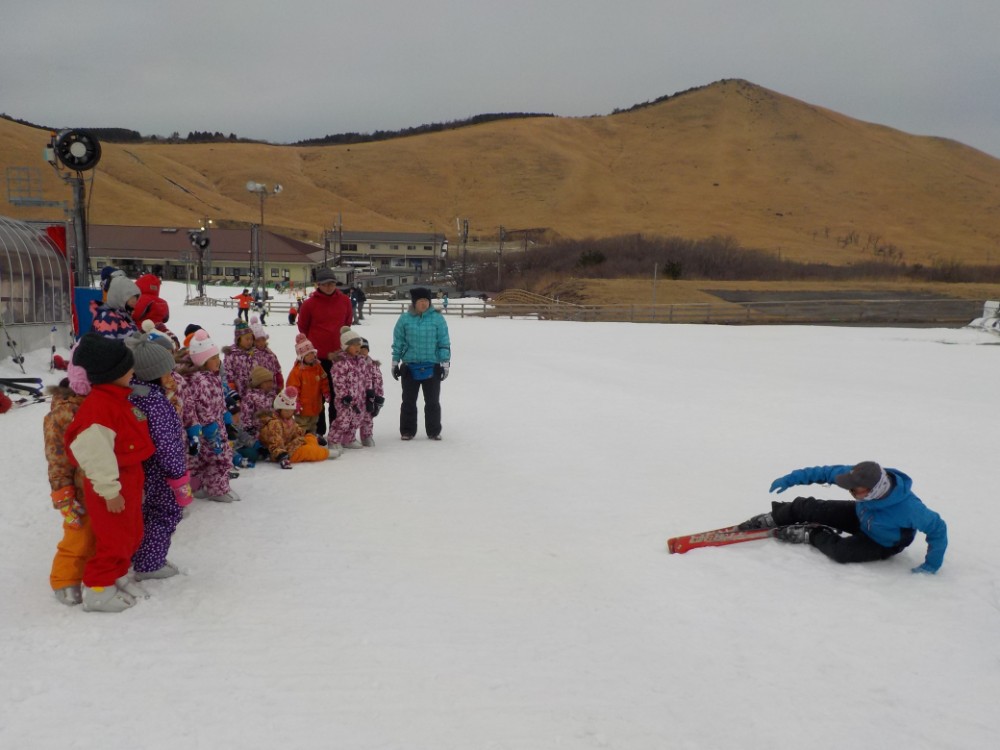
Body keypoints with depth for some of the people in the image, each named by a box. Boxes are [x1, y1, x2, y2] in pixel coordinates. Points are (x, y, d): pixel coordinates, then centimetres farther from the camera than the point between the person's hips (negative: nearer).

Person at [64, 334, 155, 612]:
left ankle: (117, 577, 36)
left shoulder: (119, 397, 7)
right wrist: (110, 490, -23)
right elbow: (95, 453, -29)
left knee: (131, 534, 20)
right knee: (114, 539, 1)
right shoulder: (98, 406, -27)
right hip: (113, 485, -10)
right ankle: (98, 591, 15)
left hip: (130, 477, 10)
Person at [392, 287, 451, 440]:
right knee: (408, 401, 8)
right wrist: (395, 363, 8)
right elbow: (398, 342, 7)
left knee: (432, 401, 7)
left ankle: (434, 431, 19)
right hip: (410, 367, 1)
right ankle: (407, 431, 19)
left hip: (432, 367, -1)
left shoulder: (437, 318, -2)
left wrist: (445, 363, -1)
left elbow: (444, 343, 2)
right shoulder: (405, 319, 1)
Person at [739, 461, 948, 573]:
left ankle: (810, 535, -2)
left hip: (882, 545, -4)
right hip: (860, 516, 5)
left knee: (841, 551, -31)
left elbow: (937, 528, -28)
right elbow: (828, 472, -17)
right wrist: (790, 478, -14)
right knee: (806, 507, -6)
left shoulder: (908, 508, -43)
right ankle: (770, 520, 20)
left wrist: (931, 565, -24)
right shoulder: (863, 477, -30)